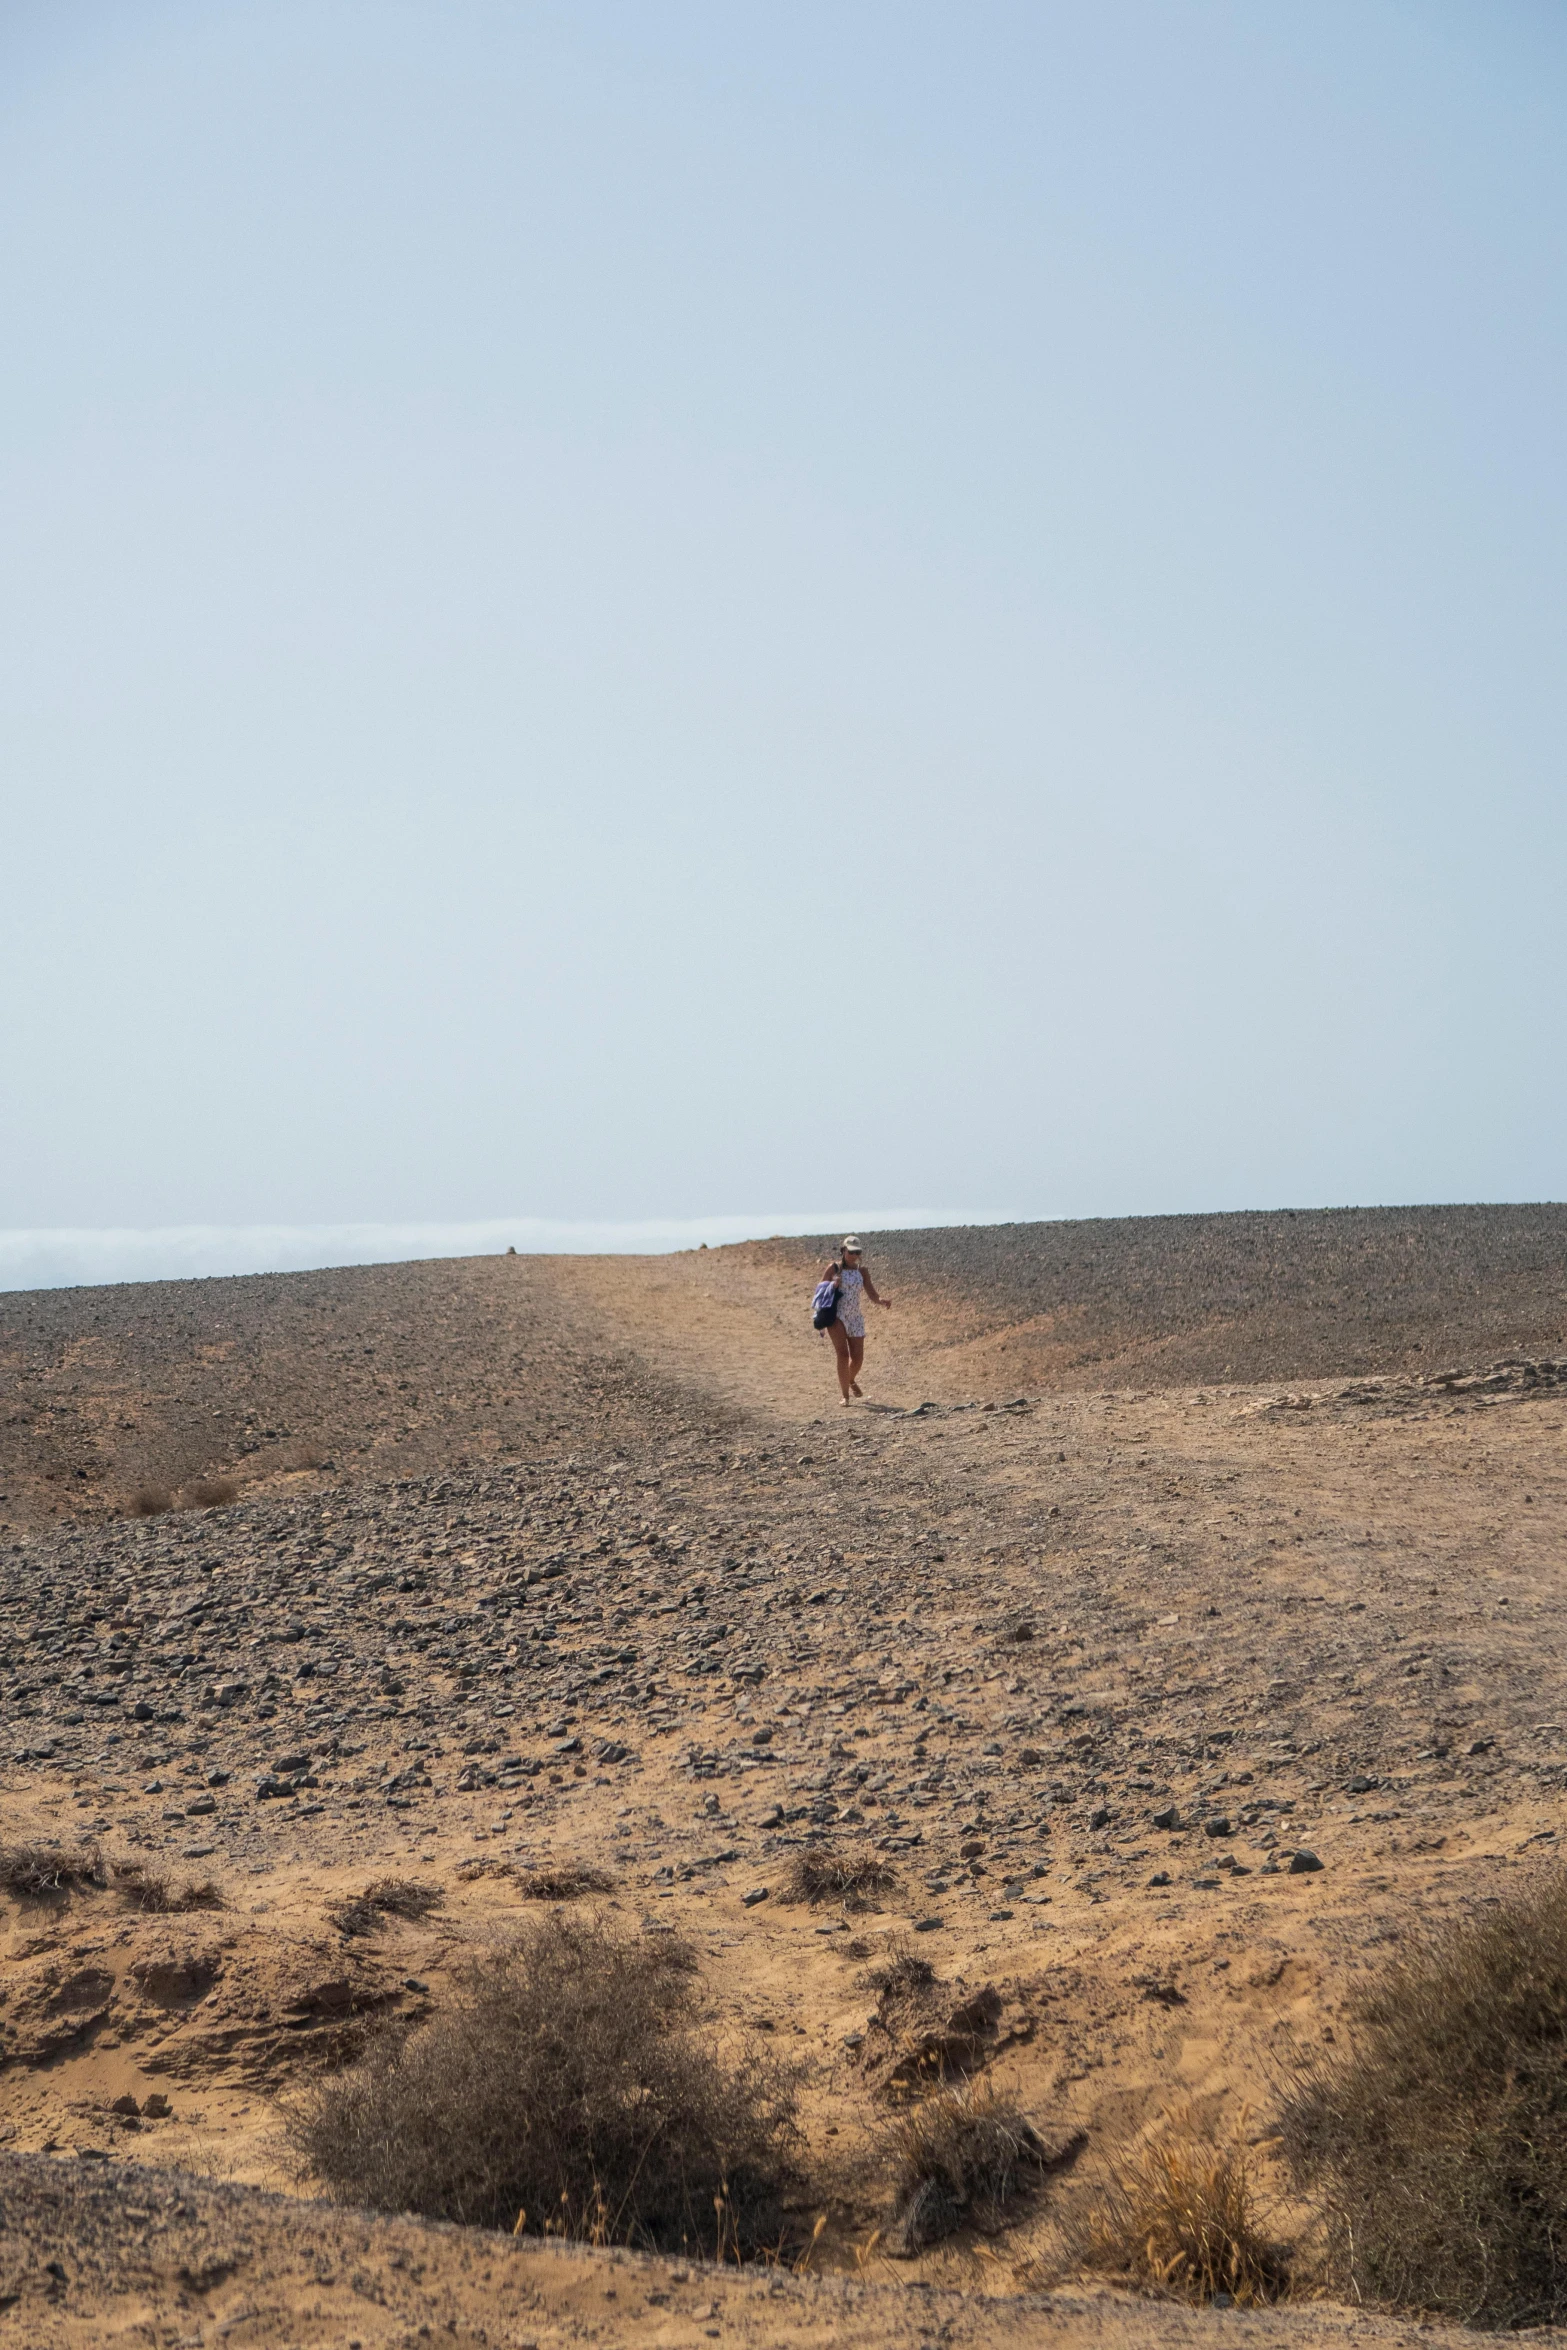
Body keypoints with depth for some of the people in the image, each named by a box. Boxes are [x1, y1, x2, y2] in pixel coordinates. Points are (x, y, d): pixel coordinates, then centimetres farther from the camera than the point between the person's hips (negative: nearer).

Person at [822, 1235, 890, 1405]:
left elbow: (872, 1296, -2)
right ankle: (846, 1395, -11)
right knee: (843, 1354, -15)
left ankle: (851, 1380, 38)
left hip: (856, 1318, 3)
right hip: (837, 1317, -3)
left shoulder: (862, 1271, 6)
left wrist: (881, 1301, -24)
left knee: (858, 1357, 4)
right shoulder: (833, 1269, -1)